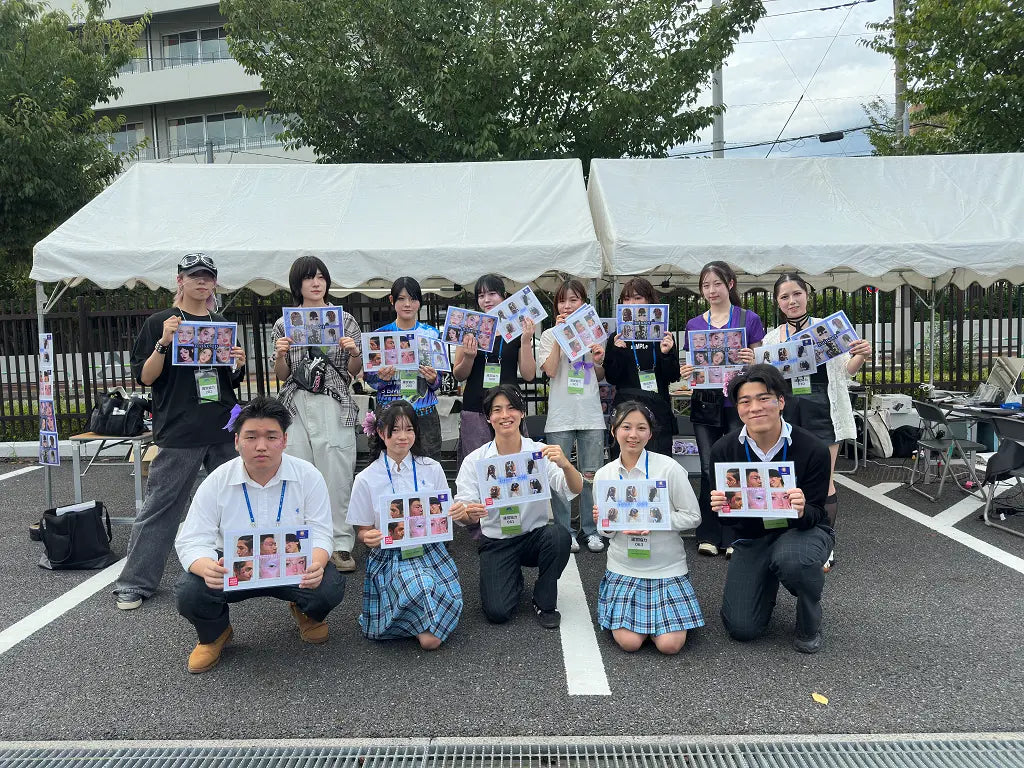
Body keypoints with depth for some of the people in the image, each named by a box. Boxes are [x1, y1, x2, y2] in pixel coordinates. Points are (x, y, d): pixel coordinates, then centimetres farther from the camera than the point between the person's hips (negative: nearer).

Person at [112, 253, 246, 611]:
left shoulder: (222, 324, 14)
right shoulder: (160, 322, 0)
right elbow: (145, 377, -4)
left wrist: (239, 365, -2)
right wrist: (164, 343, -18)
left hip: (224, 429, 5)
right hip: (178, 431, -4)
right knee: (160, 506, -1)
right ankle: (135, 582, 9)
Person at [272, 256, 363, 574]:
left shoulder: (345, 320, 9)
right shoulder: (283, 324, 11)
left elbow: (354, 372, 12)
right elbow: (280, 376, 13)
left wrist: (354, 352, -8)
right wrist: (280, 354, -6)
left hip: (334, 405, -1)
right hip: (296, 406, 1)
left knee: (337, 476, -4)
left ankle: (341, 545, 6)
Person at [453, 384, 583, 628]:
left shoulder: (540, 452, -7)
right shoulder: (475, 460, -6)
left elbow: (574, 491, -19)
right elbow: (461, 512, -10)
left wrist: (565, 465, -42)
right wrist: (469, 513, -35)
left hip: (535, 535, 0)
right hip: (496, 542, 0)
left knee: (559, 535, -33)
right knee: (498, 612, -18)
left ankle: (545, 601, -5)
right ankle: (514, 578, 20)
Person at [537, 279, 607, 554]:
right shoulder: (550, 335, 5)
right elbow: (550, 370, -12)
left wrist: (599, 362, -3)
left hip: (591, 415, 2)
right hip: (560, 416, -1)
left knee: (590, 475, 5)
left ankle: (591, 530, 16)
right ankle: (564, 531, 12)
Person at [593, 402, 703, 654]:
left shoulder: (668, 467, -12)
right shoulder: (604, 474, -1)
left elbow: (692, 516, -7)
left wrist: (654, 521, -22)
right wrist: (602, 522, -15)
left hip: (666, 568, -2)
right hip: (623, 568, 2)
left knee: (670, 644, -10)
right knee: (629, 642, -10)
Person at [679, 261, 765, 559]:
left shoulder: (749, 319, 2)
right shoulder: (693, 325, 10)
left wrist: (751, 362, -19)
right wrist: (685, 372, -9)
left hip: (738, 402, -2)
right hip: (705, 403, 2)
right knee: (709, 469, 4)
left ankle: (733, 537, 9)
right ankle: (708, 535, 14)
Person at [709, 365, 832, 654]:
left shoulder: (813, 449, -21)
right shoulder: (724, 450, -14)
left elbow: (815, 516, -16)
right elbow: (724, 513, -5)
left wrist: (802, 511, -40)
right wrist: (718, 507, -30)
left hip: (804, 530, -2)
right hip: (752, 536, 2)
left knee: (792, 559, -39)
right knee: (741, 627, -8)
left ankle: (809, 623, -4)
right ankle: (767, 582, 28)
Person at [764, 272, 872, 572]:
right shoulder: (771, 338, 11)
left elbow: (845, 371, 6)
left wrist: (861, 356, -14)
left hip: (821, 410, -2)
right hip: (787, 411, 3)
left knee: (824, 482, -2)